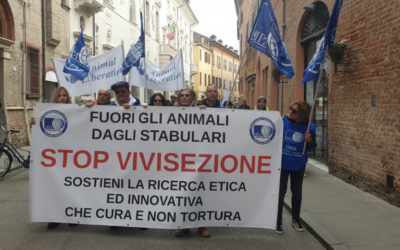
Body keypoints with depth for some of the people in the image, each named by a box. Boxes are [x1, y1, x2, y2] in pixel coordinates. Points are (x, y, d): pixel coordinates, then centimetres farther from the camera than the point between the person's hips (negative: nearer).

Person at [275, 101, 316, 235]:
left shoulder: (309, 127, -9)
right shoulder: (281, 122, -14)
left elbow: (311, 148, 2)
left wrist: (310, 140, -19)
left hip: (299, 165, 2)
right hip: (282, 163, -2)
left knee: (297, 192, 15)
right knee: (280, 192, 4)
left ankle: (295, 219, 35)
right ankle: (278, 222, 19)